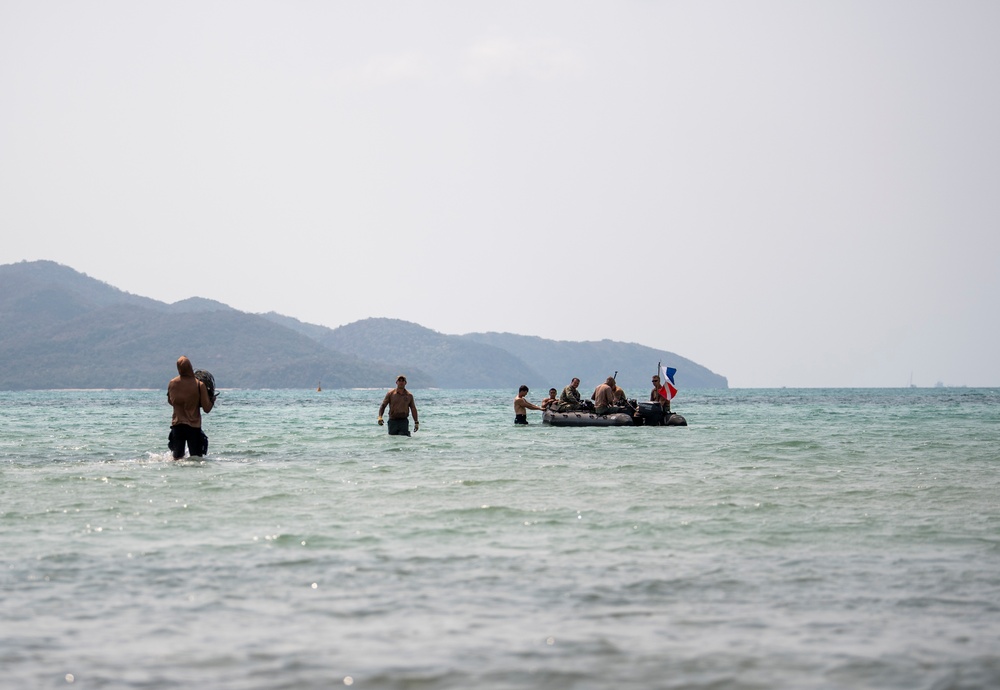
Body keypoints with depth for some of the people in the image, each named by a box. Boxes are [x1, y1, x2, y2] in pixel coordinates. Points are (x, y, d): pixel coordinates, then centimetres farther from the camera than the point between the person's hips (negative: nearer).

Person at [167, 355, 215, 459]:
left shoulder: (172, 383, -1)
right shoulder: (199, 385, -11)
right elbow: (207, 408, -7)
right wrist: (212, 400, 12)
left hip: (177, 425, 3)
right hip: (193, 426, -3)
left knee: (177, 459, 12)